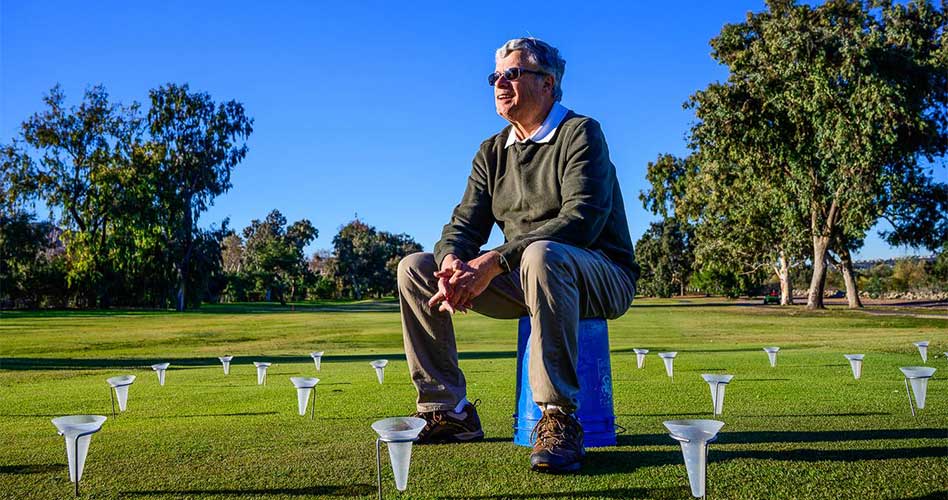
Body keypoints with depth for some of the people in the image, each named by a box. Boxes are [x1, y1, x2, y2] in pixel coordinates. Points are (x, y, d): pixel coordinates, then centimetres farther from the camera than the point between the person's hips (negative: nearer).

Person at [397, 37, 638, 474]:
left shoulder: (580, 133, -8)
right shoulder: (492, 152, 13)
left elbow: (582, 219, -24)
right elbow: (465, 223, 6)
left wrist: (493, 261, -30)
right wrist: (452, 261, -21)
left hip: (600, 277, -7)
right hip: (520, 280, 7)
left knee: (540, 256, -41)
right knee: (414, 268, -4)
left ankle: (559, 420, -35)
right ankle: (449, 412, -4)